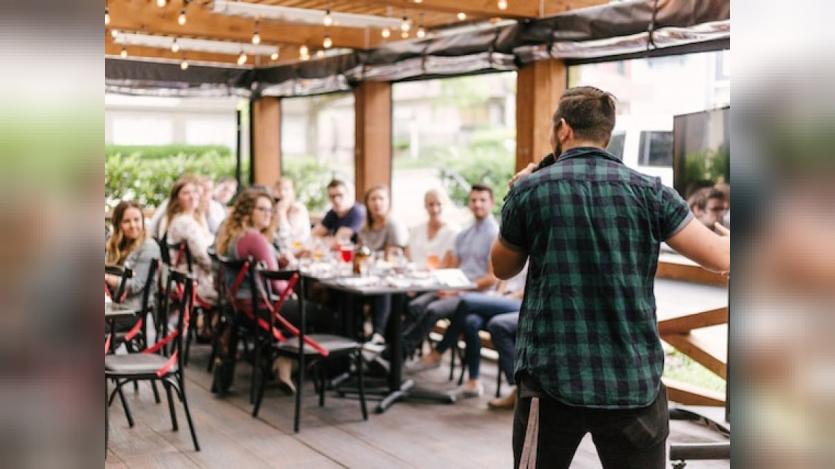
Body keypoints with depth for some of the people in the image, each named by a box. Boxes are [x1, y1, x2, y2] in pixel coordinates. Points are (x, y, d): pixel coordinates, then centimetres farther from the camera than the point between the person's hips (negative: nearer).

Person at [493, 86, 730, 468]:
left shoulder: (529, 190, -2)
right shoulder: (648, 191, -1)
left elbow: (503, 269, 13)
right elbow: (720, 257, -2)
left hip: (552, 380, 0)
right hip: (635, 383, 1)